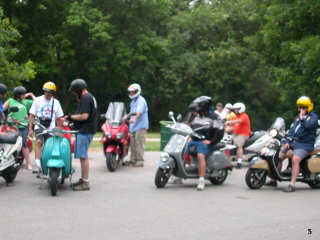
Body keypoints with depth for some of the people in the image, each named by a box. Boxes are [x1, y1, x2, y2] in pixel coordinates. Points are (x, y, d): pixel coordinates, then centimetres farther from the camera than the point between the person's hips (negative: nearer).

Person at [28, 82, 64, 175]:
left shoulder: (56, 102, 14)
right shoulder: (38, 100, 6)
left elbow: (58, 119, 17)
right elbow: (32, 115, 3)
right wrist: (30, 129, -7)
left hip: (51, 129, 3)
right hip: (39, 128, -3)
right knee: (39, 142, -27)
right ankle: (37, 164, -39)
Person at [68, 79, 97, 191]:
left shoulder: (86, 98, -14)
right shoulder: (89, 97, 19)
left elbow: (84, 116, -22)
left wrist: (71, 117, -10)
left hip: (84, 131, -11)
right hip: (85, 130, 11)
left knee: (83, 156, -9)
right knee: (83, 156, 15)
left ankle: (85, 183, -8)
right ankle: (83, 179, 22)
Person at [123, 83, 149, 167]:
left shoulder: (141, 100, -11)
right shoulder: (133, 101, 20)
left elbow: (139, 112, -28)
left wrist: (134, 118, -43)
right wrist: (127, 116, 36)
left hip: (140, 126, -9)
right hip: (133, 126, 9)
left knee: (139, 144, -10)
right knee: (133, 144, 10)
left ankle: (140, 161, -8)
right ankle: (133, 160, 15)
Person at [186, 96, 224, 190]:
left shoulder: (214, 117, -7)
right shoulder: (197, 117, 18)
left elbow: (219, 132, -11)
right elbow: (192, 127, 30)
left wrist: (210, 141, -16)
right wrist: (190, 137, 14)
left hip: (205, 142, -8)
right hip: (194, 140, 8)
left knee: (200, 156, -33)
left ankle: (201, 180, -34)